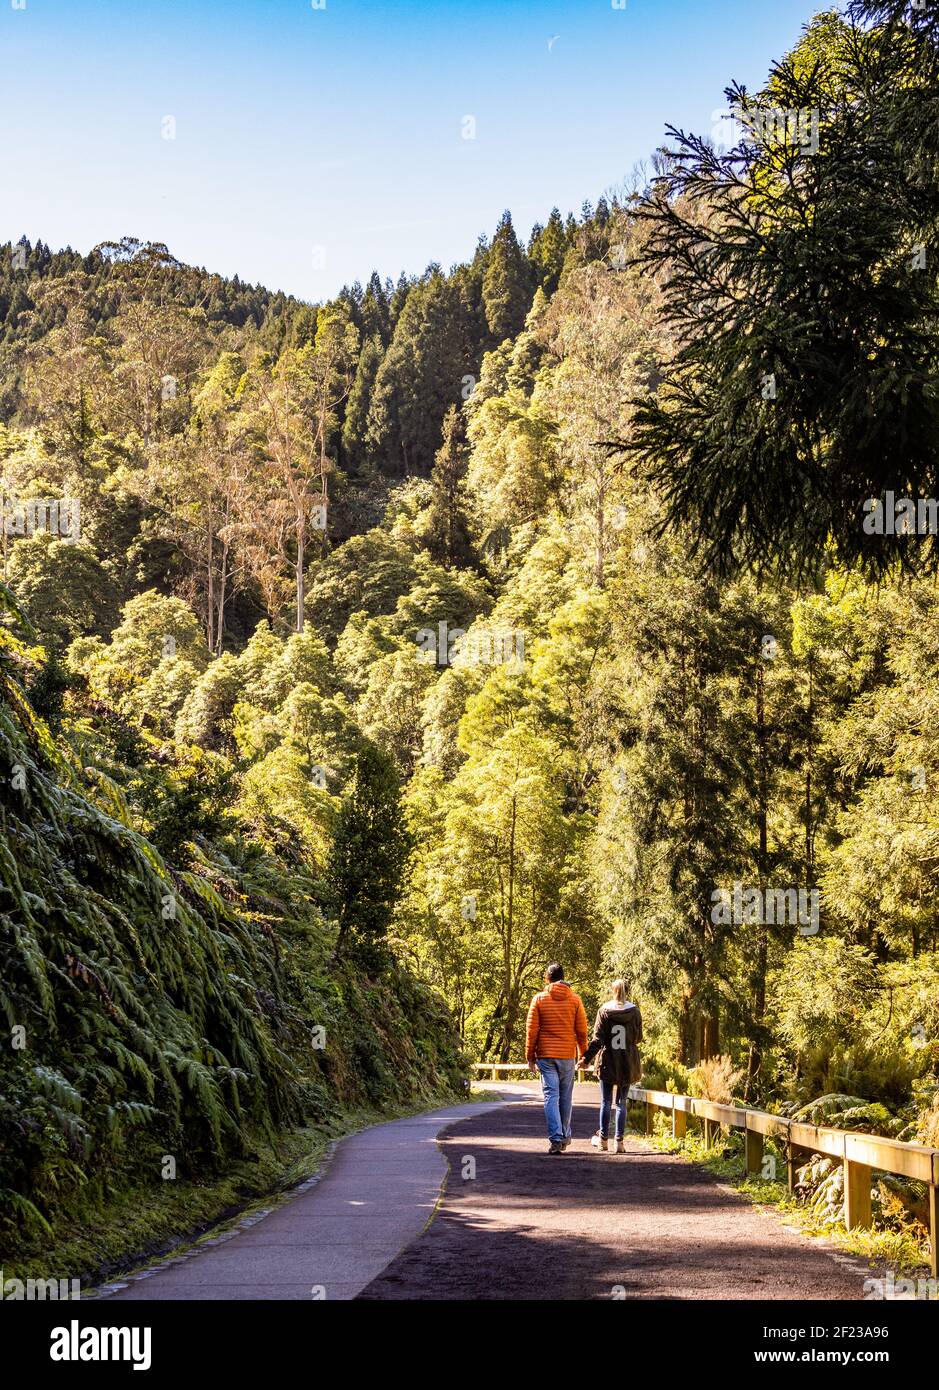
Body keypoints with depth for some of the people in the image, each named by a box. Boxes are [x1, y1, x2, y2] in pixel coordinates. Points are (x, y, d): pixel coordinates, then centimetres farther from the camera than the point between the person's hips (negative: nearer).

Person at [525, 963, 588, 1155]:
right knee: (566, 1097, 13)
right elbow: (582, 1030, 4)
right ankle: (565, 1137, 22)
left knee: (551, 1096, -3)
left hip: (546, 1055, -1)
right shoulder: (574, 999, 3)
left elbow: (531, 1030, -1)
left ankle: (555, 1139, -13)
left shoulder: (539, 999, -1)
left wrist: (530, 1056, 7)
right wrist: (583, 1055, 14)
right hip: (568, 1055, 1)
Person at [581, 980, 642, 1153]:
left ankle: (603, 1139, 13)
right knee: (621, 1103, 7)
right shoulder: (634, 1011, -2)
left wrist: (586, 1058, -8)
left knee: (605, 1102, 9)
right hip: (628, 1063, 1)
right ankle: (619, 1141, 3)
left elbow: (597, 1038, -10)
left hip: (607, 1062, -1)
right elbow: (638, 1037, 3)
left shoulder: (604, 1010, -6)